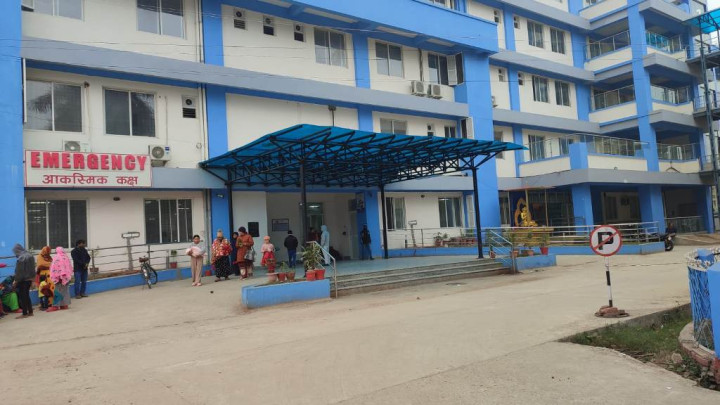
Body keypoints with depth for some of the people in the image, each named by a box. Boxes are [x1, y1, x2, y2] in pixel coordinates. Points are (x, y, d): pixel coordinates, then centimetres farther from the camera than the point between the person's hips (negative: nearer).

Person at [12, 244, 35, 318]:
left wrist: (16, 280, -4)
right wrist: (32, 278, 16)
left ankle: (25, 313, 6)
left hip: (23, 280, -8)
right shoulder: (30, 256, 5)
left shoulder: (21, 258, -19)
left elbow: (19, 271, -15)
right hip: (30, 279, 8)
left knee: (22, 296, 2)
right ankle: (30, 312, 18)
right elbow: (32, 268, 11)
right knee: (27, 295, 15)